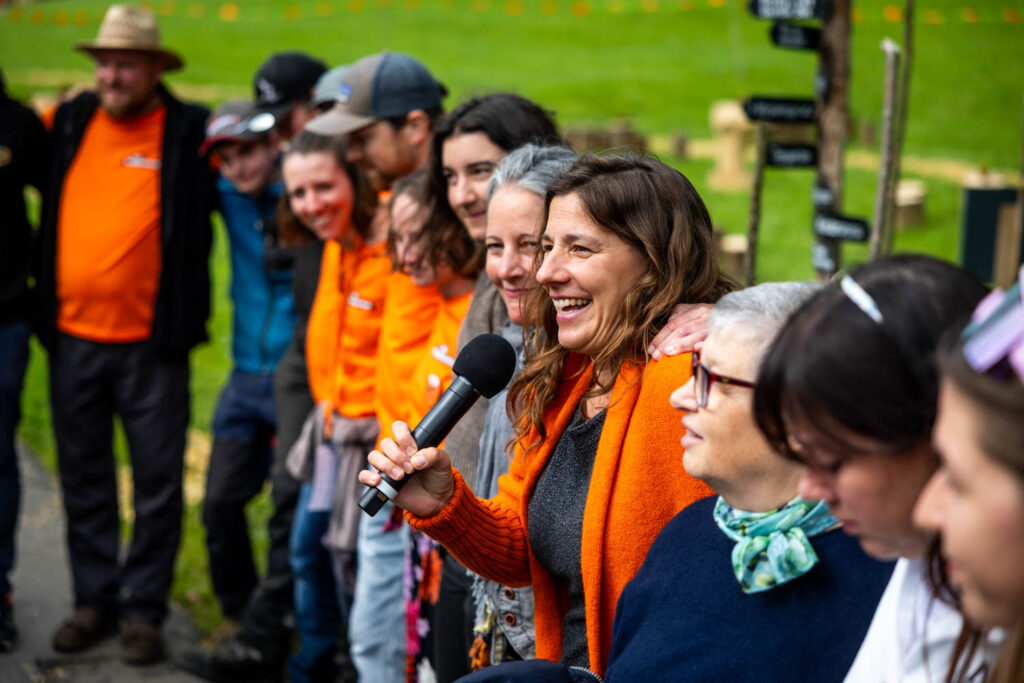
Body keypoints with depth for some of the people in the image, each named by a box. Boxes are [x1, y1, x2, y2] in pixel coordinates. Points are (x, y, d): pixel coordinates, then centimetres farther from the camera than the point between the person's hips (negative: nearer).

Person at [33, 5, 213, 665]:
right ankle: (94, 600, 25)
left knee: (157, 483, 3)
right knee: (84, 480, 12)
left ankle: (144, 608, 15)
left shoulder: (192, 132, -3)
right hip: (73, 337, 4)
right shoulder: (69, 123, 9)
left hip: (152, 344, -4)